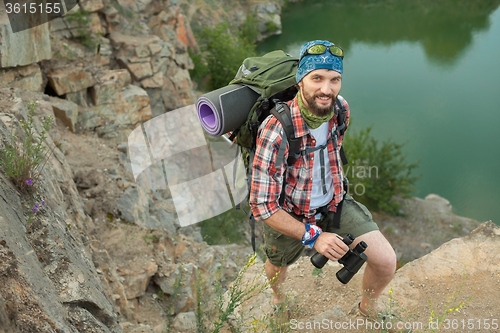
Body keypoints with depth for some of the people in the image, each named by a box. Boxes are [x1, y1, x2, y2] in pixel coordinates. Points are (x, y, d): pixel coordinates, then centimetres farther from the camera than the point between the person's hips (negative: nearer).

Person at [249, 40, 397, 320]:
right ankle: (278, 296, 65)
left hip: (335, 203, 3)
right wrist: (313, 236, -30)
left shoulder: (341, 108, -17)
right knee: (277, 268, 25)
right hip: (289, 215, -3)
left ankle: (368, 308, 28)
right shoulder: (276, 131, -35)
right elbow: (263, 206, -30)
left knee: (386, 262, -8)